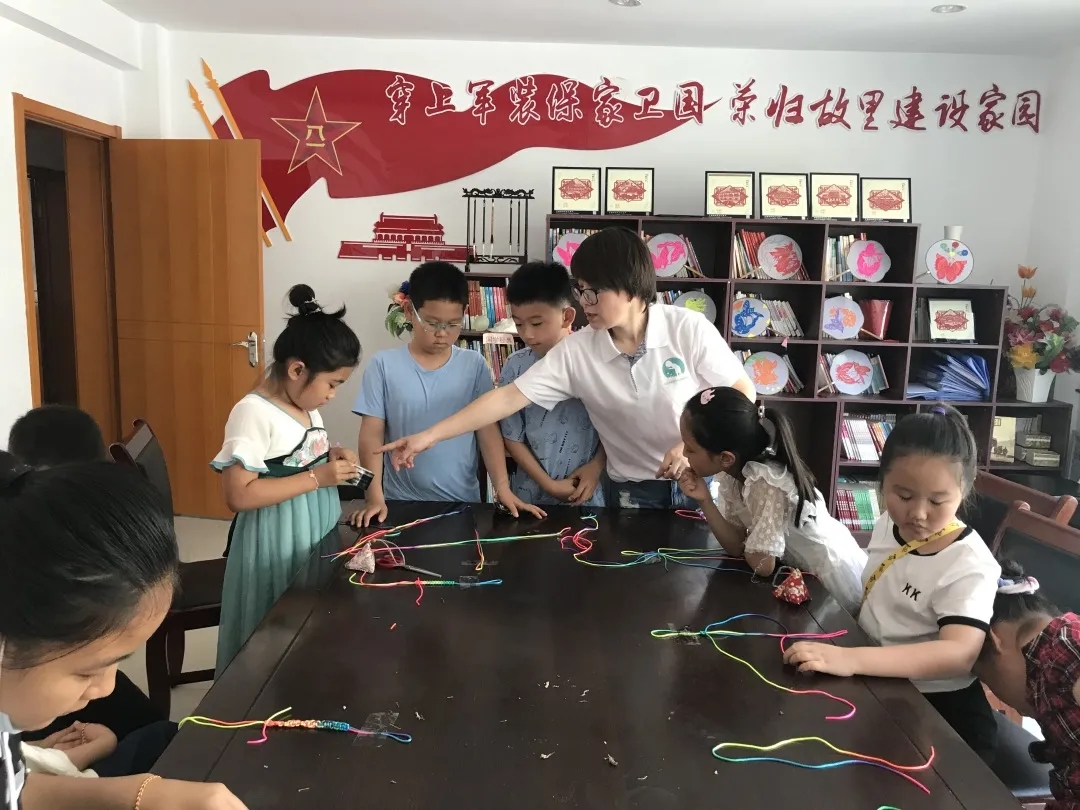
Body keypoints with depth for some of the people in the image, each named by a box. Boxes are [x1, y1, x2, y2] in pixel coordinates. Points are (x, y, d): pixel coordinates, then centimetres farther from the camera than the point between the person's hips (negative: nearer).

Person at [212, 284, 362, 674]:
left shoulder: (306, 408, 6)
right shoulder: (254, 413, -20)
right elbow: (238, 494, -26)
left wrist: (331, 458, 2)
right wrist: (317, 477, -25)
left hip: (316, 536, 8)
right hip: (277, 546, -8)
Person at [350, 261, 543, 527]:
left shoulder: (474, 366, -2)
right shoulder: (384, 365, -5)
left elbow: (488, 431, -2)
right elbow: (372, 435, -4)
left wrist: (503, 489, -11)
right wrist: (375, 497, -12)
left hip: (463, 502, 1)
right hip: (401, 503, -1)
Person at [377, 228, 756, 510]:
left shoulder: (688, 328, -16)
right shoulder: (576, 351, -11)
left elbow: (743, 394, -7)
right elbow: (508, 398, -14)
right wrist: (430, 435, -18)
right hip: (632, 494, 2)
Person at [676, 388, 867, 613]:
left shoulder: (767, 483, -34)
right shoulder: (729, 473, -11)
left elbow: (762, 565, -31)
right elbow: (737, 547, -11)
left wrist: (747, 532, -12)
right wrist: (704, 500, -22)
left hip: (831, 573, -6)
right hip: (800, 568, 6)